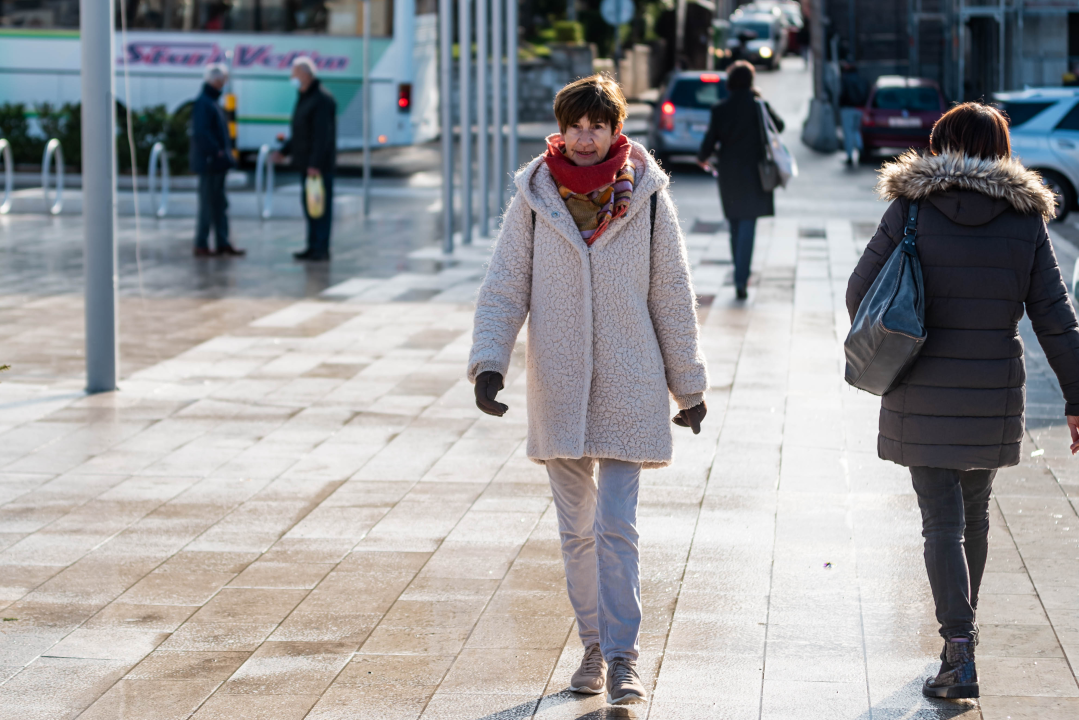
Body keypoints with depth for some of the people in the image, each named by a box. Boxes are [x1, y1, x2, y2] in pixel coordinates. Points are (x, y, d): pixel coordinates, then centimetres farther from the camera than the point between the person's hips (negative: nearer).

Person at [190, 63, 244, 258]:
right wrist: (217, 151, -21)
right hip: (209, 162, -10)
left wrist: (225, 153, 12)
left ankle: (222, 243, 17)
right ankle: (201, 245, 0)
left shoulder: (212, 102, 16)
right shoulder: (203, 103, -15)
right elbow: (201, 132, -24)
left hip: (217, 163, 10)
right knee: (208, 204, -5)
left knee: (219, 205, 12)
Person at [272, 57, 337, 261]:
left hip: (319, 164, -10)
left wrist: (315, 164, -26)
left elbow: (323, 135, -22)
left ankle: (321, 248, -5)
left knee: (321, 205, -7)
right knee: (309, 204, 12)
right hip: (307, 163, 10)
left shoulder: (322, 99, -16)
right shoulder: (304, 98, 17)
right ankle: (313, 246, 18)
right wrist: (284, 152, 20)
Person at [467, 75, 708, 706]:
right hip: (559, 389, 2)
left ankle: (623, 656, -2)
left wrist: (689, 385, 8)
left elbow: (673, 297, 4)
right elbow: (505, 288, 2)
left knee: (617, 525, -8)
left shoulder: (647, 197, -2)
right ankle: (594, 646, 23)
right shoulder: (535, 199, 0)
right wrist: (489, 362, -13)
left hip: (628, 390, -2)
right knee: (577, 529, 10)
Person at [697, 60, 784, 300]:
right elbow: (779, 126, 8)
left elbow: (710, 139, -3)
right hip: (753, 173, -2)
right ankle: (741, 280, -15)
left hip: (728, 174, 2)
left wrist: (703, 158, 18)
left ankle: (741, 275, 27)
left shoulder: (719, 109, -5)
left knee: (735, 225, 17)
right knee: (747, 226, -4)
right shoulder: (759, 106, -8)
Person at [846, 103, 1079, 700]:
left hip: (922, 399, -2)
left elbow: (860, 293, -1)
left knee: (942, 522, -1)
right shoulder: (1026, 219, -1)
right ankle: (961, 632, 34)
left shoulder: (911, 209, -6)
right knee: (975, 515, 20)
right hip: (994, 399, 2)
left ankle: (960, 654, -11)